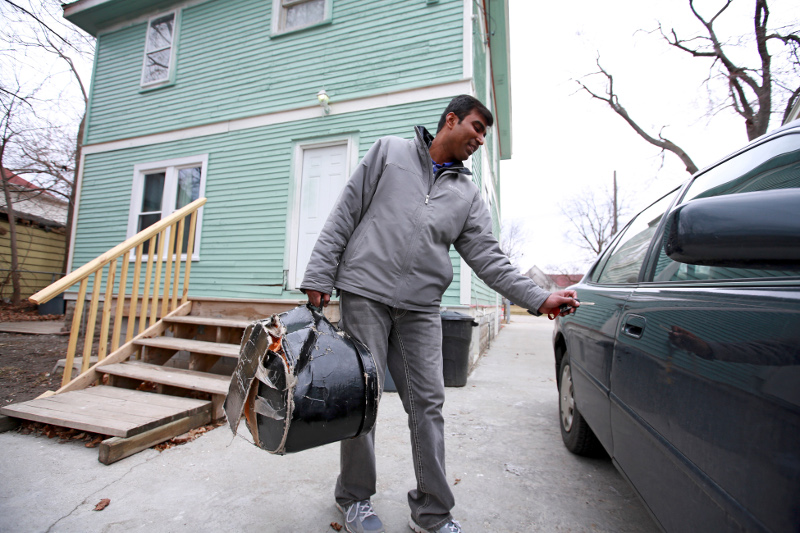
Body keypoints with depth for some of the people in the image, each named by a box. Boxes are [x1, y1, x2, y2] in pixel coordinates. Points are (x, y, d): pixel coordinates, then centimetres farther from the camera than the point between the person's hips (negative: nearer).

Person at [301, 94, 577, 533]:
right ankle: (354, 498, 25)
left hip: (421, 308, 3)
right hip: (365, 293, -2)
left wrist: (539, 298, -3)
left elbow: (487, 256, 8)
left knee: (428, 404, 3)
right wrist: (320, 275, -3)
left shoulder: (468, 194, 16)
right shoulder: (389, 151, 9)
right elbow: (345, 214, 5)